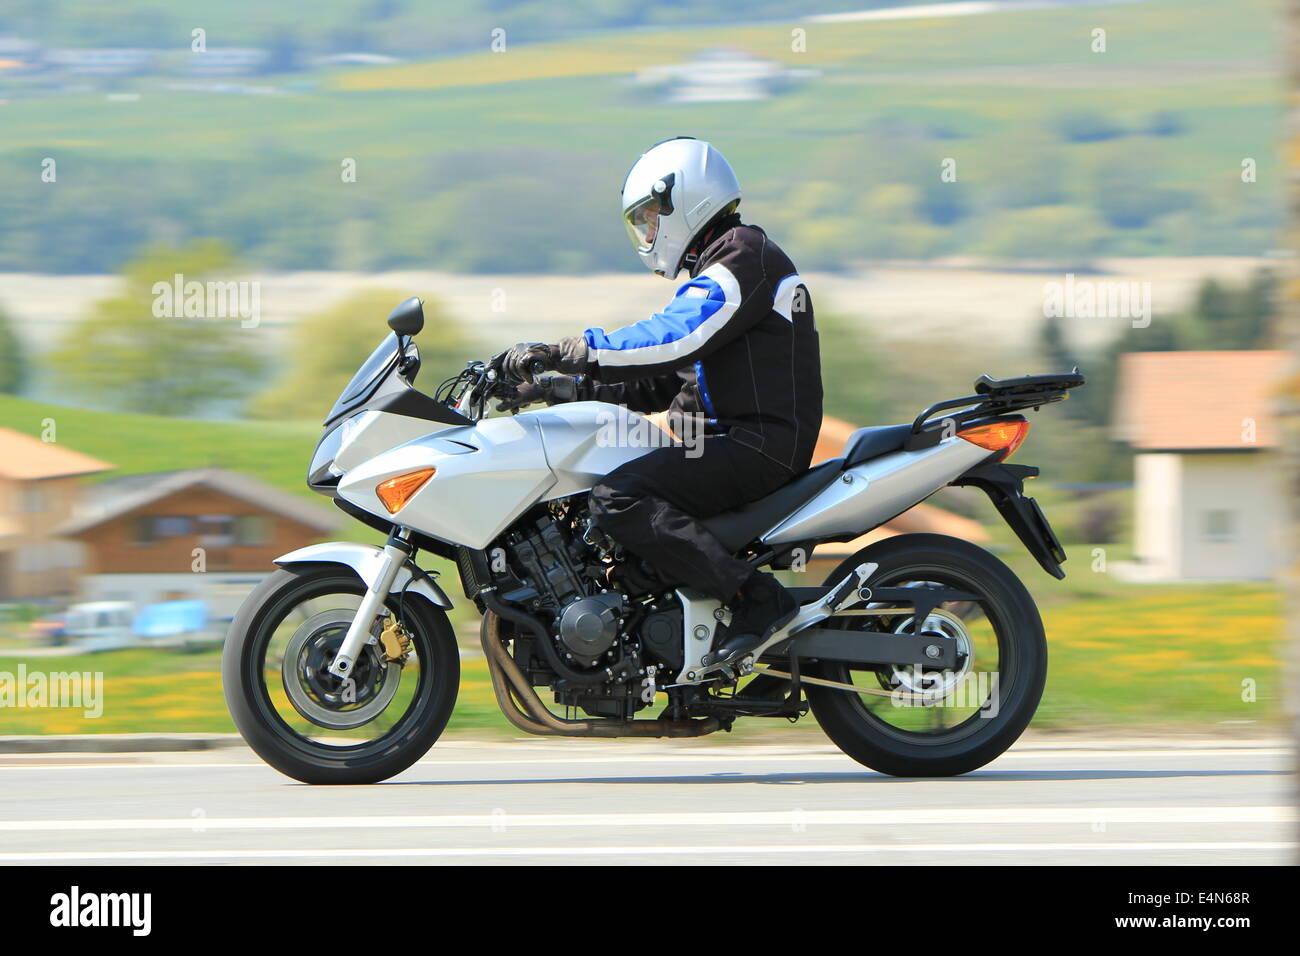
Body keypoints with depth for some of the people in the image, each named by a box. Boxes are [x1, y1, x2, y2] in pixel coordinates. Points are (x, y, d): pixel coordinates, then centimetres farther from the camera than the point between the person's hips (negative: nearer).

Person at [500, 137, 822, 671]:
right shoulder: (714, 274, 24)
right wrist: (563, 388, 14)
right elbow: (660, 384, 23)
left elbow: (674, 340, -24)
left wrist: (563, 353, -24)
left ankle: (758, 599, -27)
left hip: (758, 444, -11)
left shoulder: (743, 256, -9)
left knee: (618, 500, -26)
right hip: (737, 443, 11)